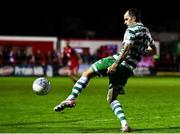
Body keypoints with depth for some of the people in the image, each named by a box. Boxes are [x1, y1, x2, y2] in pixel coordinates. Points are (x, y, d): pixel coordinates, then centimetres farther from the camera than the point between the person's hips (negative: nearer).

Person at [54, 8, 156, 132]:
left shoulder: (132, 30, -5)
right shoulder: (146, 31, 19)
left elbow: (127, 49, -20)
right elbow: (153, 50, 29)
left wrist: (116, 64, -26)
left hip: (119, 62, -7)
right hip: (128, 70, 7)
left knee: (87, 73, 3)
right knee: (111, 99, 14)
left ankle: (71, 99, -11)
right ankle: (125, 125, -2)